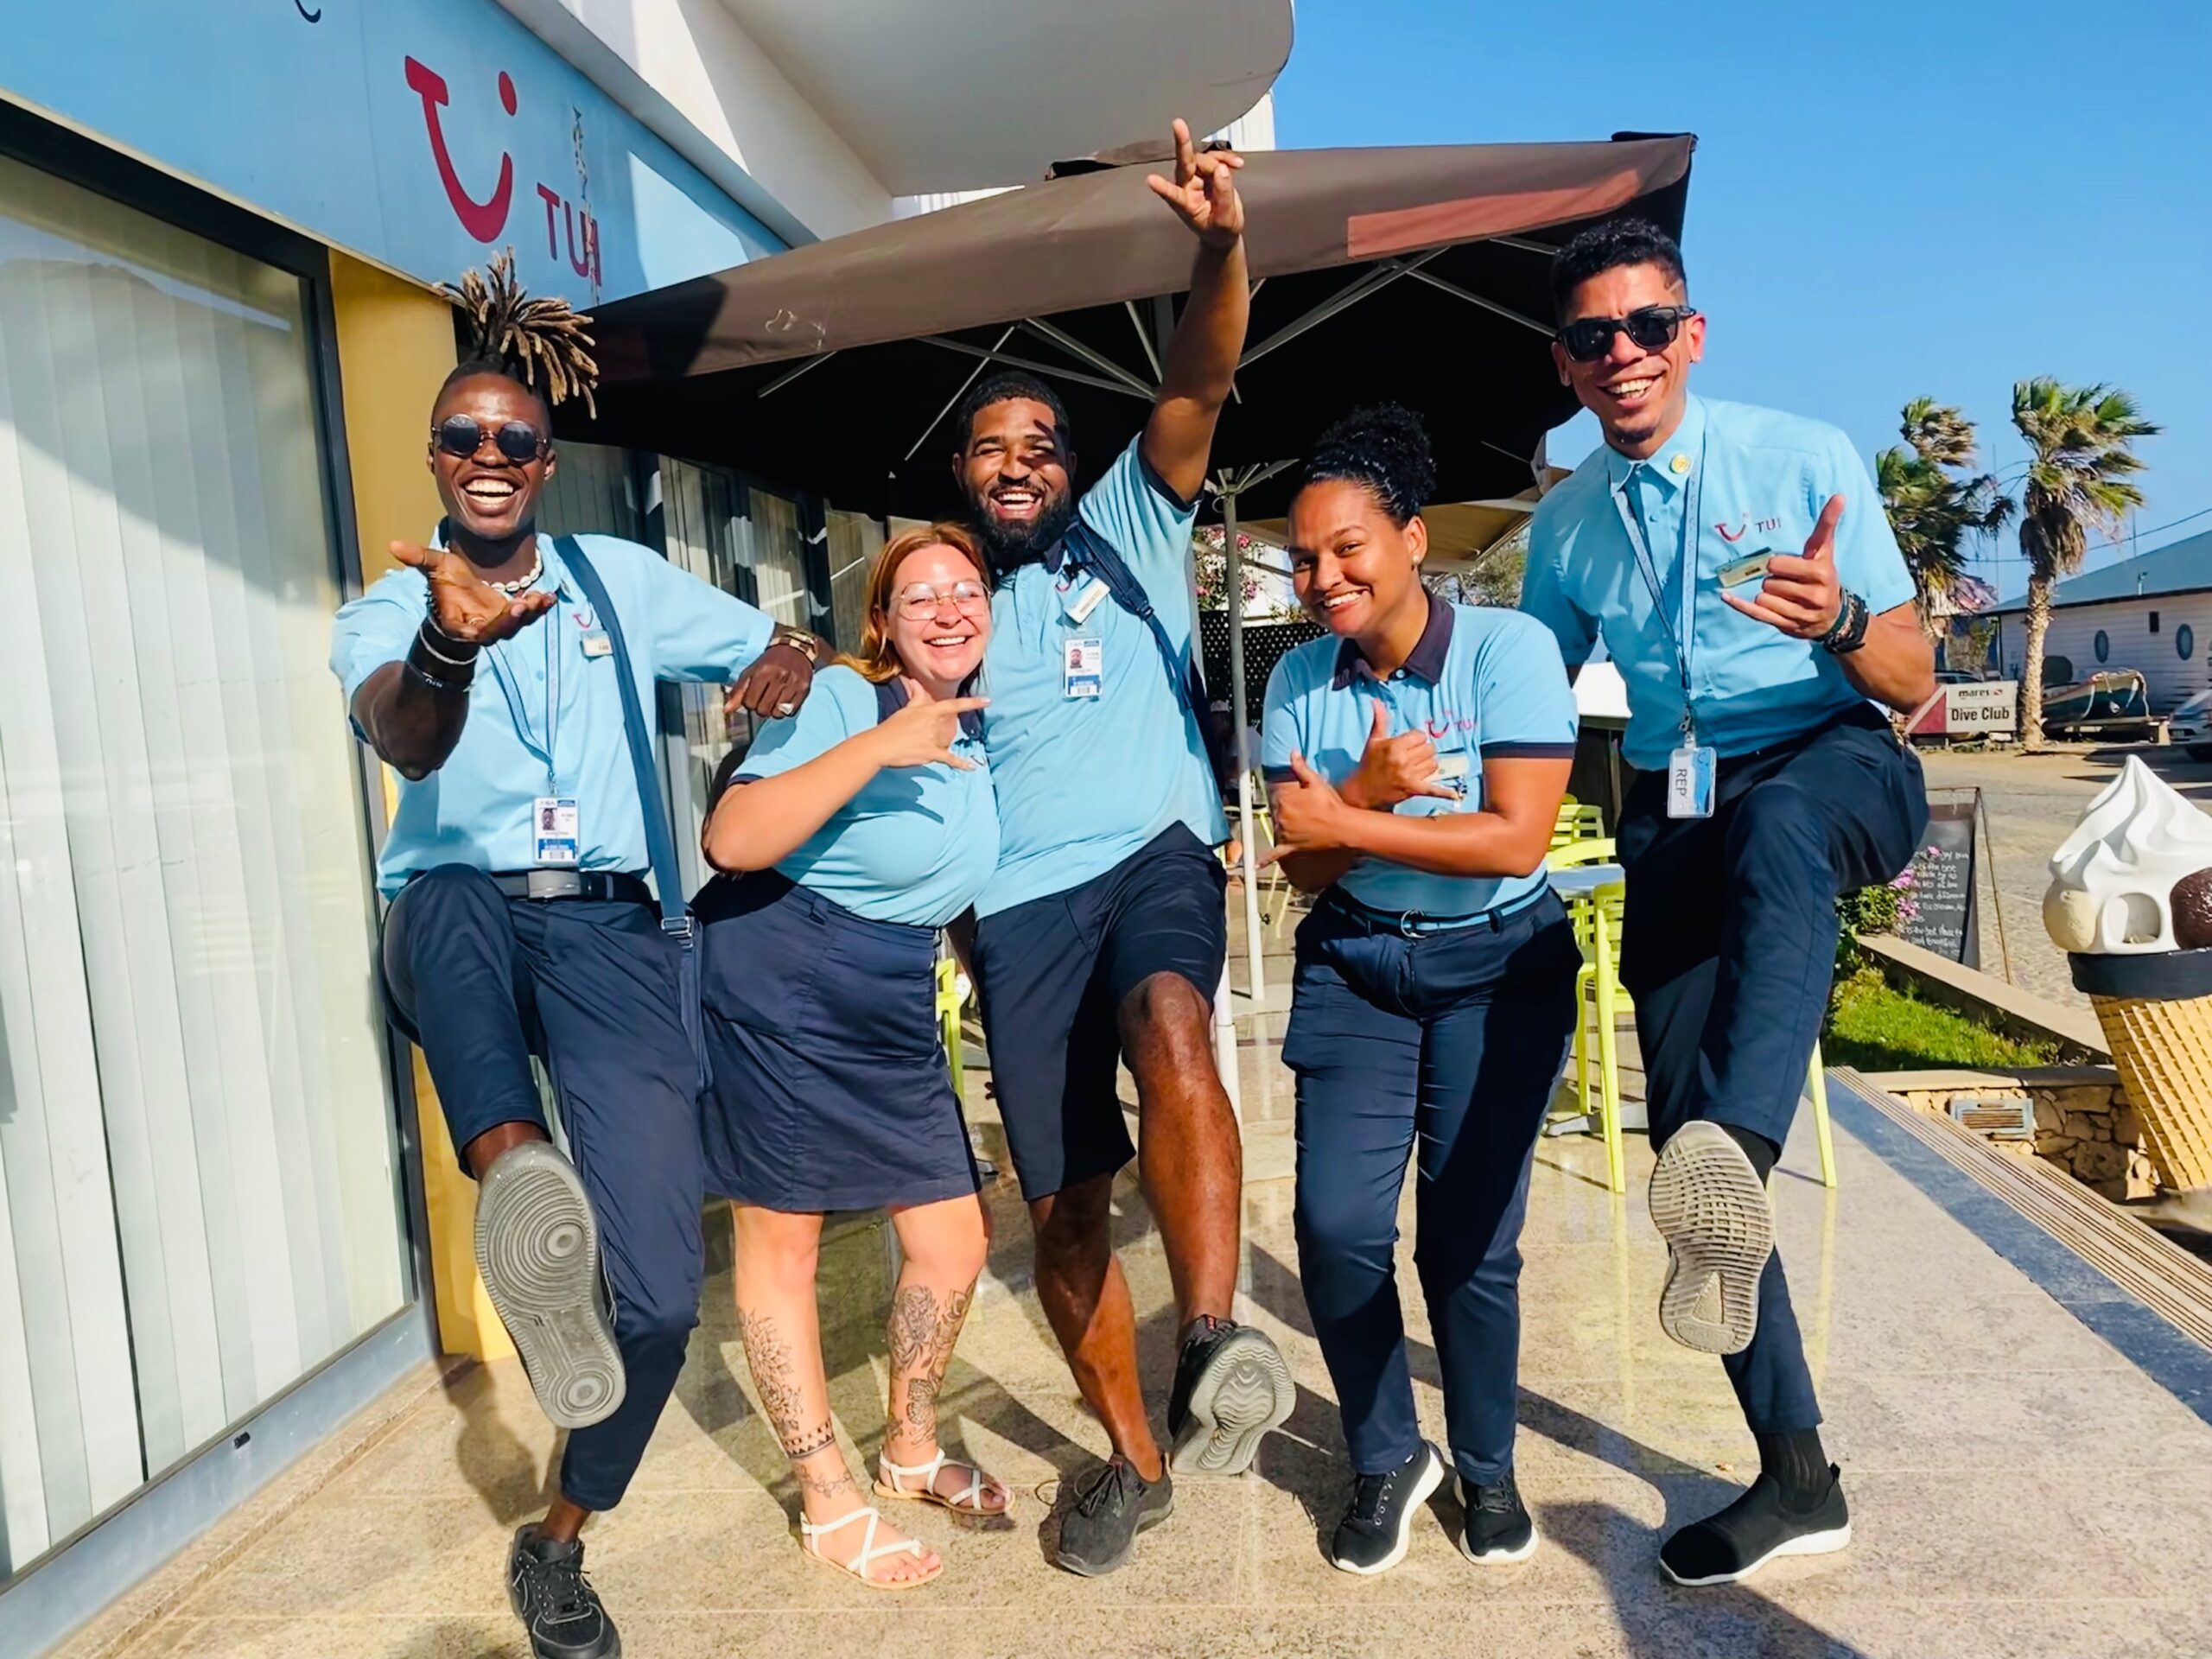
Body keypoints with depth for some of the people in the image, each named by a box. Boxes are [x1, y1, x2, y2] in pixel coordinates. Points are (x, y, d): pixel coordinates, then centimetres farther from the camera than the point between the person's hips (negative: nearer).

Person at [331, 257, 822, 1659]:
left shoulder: (625, 578, 13)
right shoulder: (390, 609, 7)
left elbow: (779, 649, 17)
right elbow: (402, 740, -16)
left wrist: (786, 664, -10)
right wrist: (447, 647, -40)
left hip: (610, 927, 0)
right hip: (457, 917, 0)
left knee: (659, 1287, -10)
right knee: (445, 896, -40)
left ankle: (558, 1543, 12)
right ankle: (514, 1163, -63)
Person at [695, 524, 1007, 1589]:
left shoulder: (980, 736, 8)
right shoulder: (838, 699, -14)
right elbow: (732, 839, -27)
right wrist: (878, 748, -30)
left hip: (897, 1010, 7)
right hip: (779, 986, -7)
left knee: (954, 1242, 8)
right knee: (781, 1241, 3)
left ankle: (911, 1453, 34)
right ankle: (829, 1505, 20)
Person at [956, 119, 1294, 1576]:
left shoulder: (1126, 530, 11)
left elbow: (1198, 388, -5)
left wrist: (1223, 246, -21)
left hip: (1156, 853, -2)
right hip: (1022, 904, 3)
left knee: (1168, 1026, -38)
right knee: (1063, 1204, 4)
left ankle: (1215, 1336, -41)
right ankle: (1136, 1457, 22)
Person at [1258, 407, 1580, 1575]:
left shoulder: (1507, 648, -13)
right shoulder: (1301, 679, -2)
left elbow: (1518, 839, -21)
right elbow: (1301, 865, -4)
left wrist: (1347, 821, -19)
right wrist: (1370, 789, -24)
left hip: (1497, 968, -3)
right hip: (1354, 965, 3)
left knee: (1469, 1236, 1)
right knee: (1336, 1227, -5)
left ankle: (1486, 1468, 28)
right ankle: (1387, 1460, 21)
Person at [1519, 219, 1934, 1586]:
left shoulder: (1808, 458, -2)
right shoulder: (1568, 522, 9)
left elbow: (1915, 681, -4)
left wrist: (1840, 622, -27)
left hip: (1836, 772, -3)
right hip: (1676, 823, 3)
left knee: (1773, 819, -43)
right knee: (1687, 1140, -1)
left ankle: (1737, 1154, -55)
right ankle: (1798, 1478, 15)